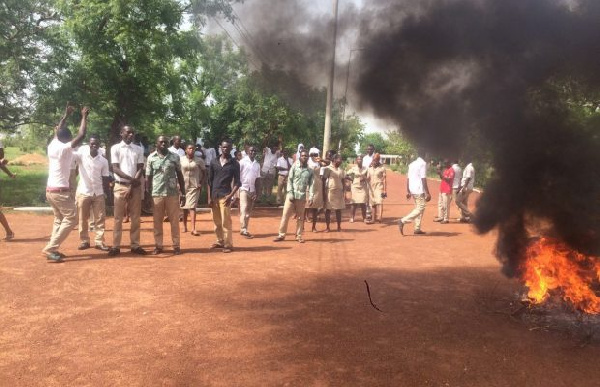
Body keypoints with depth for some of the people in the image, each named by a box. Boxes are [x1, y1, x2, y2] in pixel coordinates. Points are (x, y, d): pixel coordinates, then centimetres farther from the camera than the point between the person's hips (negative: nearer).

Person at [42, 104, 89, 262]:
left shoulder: (52, 146, 7)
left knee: (59, 219, 17)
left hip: (50, 190, 9)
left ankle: (53, 249, 14)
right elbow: (81, 135, -16)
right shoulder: (65, 148, -14)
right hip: (60, 191, -9)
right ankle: (50, 248, -10)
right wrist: (84, 117, -5)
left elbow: (57, 131, 26)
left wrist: (66, 116, 31)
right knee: (71, 219, -4)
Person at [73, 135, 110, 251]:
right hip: (83, 192, -2)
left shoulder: (103, 161, 2)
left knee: (100, 218, 3)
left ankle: (99, 241, 9)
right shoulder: (82, 154, -3)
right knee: (83, 219, 6)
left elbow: (105, 178, 5)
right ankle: (84, 241, 16)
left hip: (98, 193, 2)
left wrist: (105, 194, 3)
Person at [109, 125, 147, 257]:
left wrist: (133, 184, -10)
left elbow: (140, 169, 3)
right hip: (121, 186, -2)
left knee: (136, 217, 5)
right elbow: (115, 168, -6)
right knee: (118, 217, 1)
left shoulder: (139, 149, 10)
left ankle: (135, 245, 11)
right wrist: (131, 179, -19)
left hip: (136, 186, 2)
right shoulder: (115, 148, 3)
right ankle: (116, 246, 4)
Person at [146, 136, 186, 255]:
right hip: (157, 193, 0)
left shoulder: (175, 157, 3)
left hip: (173, 193, 0)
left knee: (174, 220, 3)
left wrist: (183, 193, 3)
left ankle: (176, 246, 10)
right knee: (157, 221, 6)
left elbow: (179, 175, 7)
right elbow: (148, 177, 6)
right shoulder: (151, 157, 4)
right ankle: (158, 246, 15)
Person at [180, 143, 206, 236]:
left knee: (192, 206, -10)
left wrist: (201, 183, -2)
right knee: (184, 207, 11)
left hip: (194, 186, -2)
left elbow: (204, 172, 7)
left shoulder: (199, 160, -1)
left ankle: (193, 229, -14)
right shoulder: (181, 159, 1)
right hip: (183, 186, 2)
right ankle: (185, 226, 26)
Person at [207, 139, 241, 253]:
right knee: (216, 221, 10)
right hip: (214, 195, 4)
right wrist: (209, 197, 3)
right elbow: (210, 181, 9)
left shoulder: (234, 163, -1)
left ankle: (228, 244, -1)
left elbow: (237, 182, -2)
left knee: (225, 221, -7)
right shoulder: (214, 162, 7)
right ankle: (220, 241, 23)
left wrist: (231, 195, -14)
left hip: (225, 195, -4)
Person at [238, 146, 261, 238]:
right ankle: (243, 229, -16)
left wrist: (256, 193, 4)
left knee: (249, 211, 6)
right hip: (243, 188, -5)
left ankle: (243, 229, 13)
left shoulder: (257, 164, 10)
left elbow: (258, 179, 11)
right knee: (244, 208, -13)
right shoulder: (242, 162, -5)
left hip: (252, 190, 5)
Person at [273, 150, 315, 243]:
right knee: (285, 215, -1)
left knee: (300, 217, 8)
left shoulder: (310, 171, 5)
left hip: (302, 196, 1)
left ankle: (299, 236, 17)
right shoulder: (294, 167, 2)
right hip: (292, 195, -1)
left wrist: (311, 197, -9)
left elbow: (311, 184, 2)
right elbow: (289, 180, -1)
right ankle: (281, 235, 6)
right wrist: (290, 193, -10)